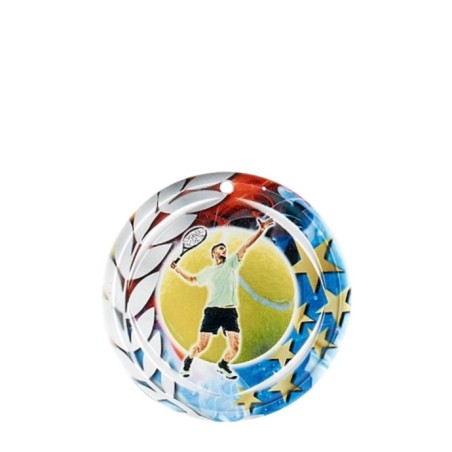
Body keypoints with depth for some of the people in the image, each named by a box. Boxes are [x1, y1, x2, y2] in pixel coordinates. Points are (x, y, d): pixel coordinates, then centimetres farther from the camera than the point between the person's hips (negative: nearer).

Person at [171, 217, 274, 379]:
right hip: (212, 311, 0)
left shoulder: (231, 263, 9)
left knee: (235, 347, -6)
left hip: (230, 312, 0)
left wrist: (261, 229, -13)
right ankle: (187, 362, 29)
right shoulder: (208, 271, 13)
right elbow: (192, 279, 33)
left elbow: (246, 246, -3)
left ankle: (223, 365, 24)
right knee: (202, 345, -1)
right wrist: (177, 269, 25)